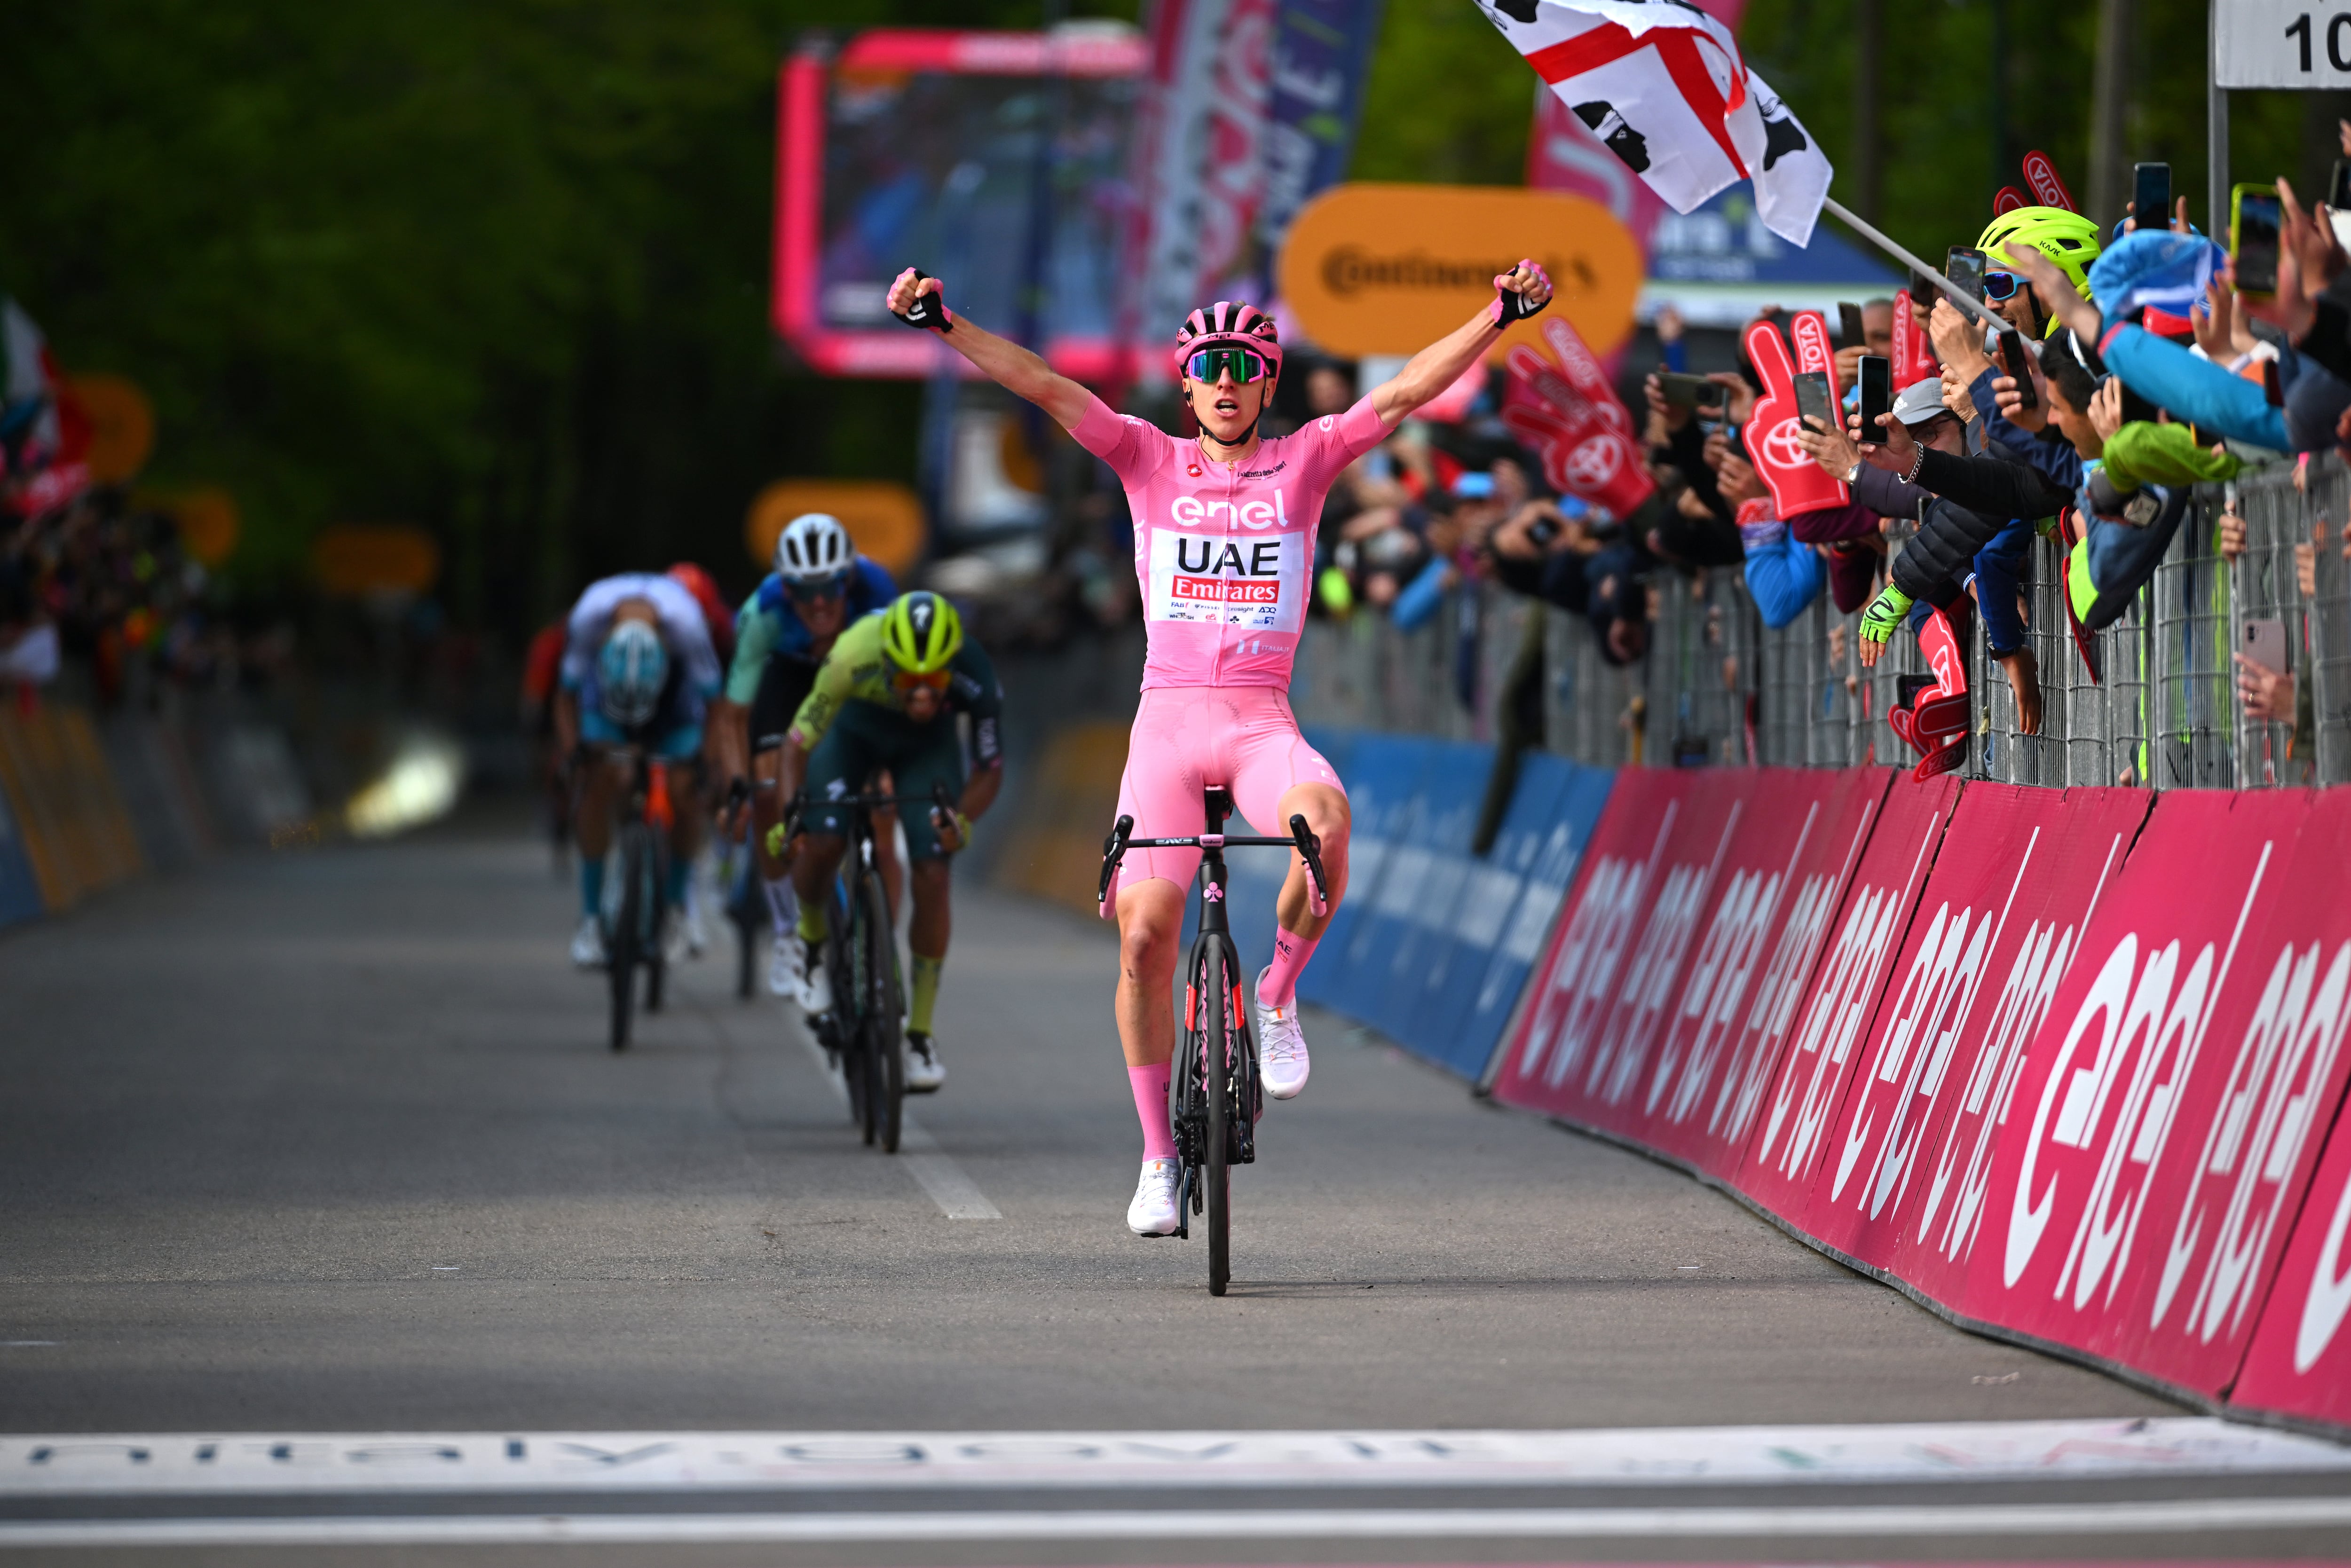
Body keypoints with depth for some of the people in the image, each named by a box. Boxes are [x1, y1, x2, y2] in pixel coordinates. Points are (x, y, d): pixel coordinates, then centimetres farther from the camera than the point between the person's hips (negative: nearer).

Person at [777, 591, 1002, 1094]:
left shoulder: (975, 680, -37)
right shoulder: (854, 656, -41)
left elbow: (990, 769, -21)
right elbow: (799, 741, -30)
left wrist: (962, 821, -39)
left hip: (928, 745, 1)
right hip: (855, 728, -1)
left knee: (932, 878, -13)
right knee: (821, 846, -23)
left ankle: (921, 1033, 2)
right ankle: (813, 940, 13)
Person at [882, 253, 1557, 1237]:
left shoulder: (1304, 463, 9)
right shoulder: (1152, 464, 9)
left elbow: (1407, 390, 1)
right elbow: (1045, 389, 1)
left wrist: (1500, 316, -9)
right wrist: (943, 324, -8)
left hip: (1262, 721, 0)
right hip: (1168, 717, 0)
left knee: (1325, 822, -35)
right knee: (1144, 932, -12)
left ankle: (1277, 1000, -7)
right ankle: (1159, 1156, 3)